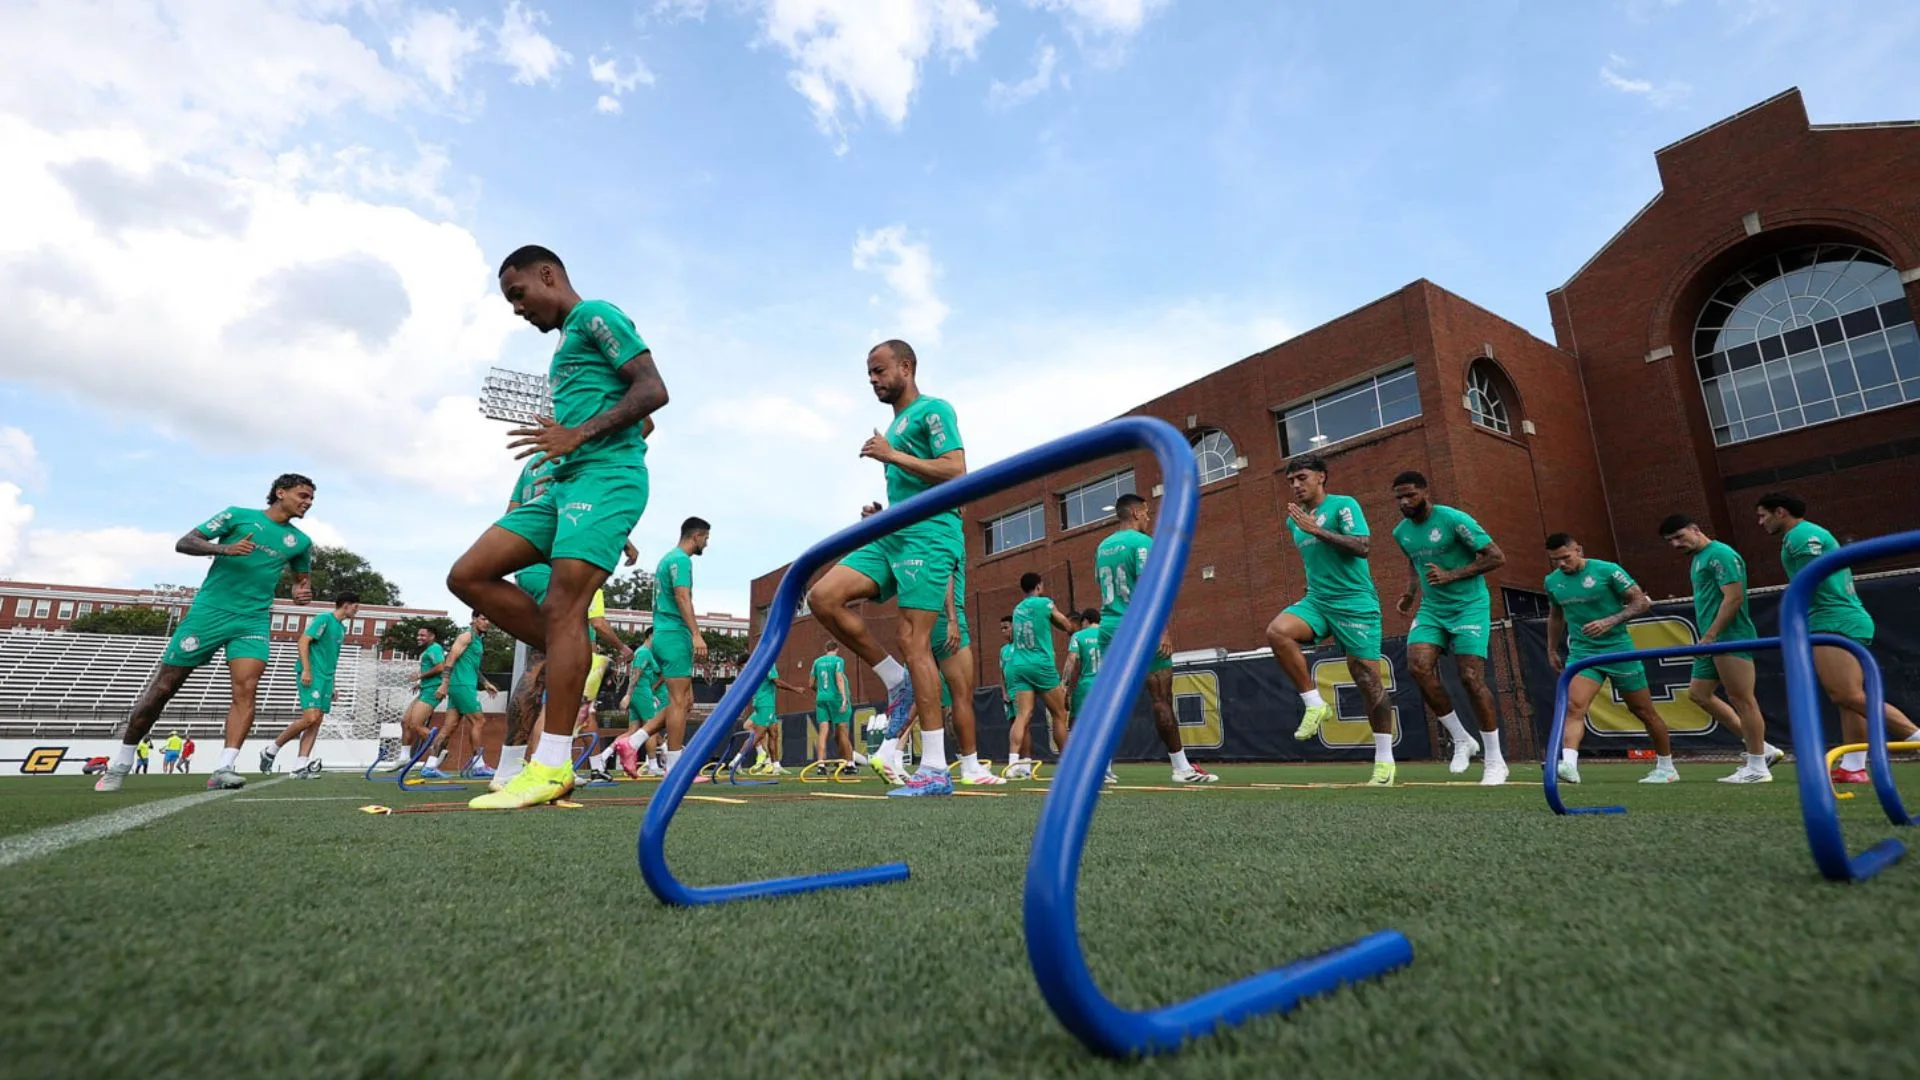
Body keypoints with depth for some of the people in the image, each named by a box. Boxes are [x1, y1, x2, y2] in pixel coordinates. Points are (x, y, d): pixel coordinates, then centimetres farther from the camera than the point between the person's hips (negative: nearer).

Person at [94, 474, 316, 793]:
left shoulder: (300, 542, 11)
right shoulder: (238, 515, 1)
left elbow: (302, 577, 25)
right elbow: (183, 543, -3)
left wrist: (302, 592, 1)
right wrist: (224, 548, -23)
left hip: (253, 620, 2)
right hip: (209, 611, -2)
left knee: (246, 689, -18)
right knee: (162, 688, 4)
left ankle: (224, 769, -22)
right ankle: (119, 766, 23)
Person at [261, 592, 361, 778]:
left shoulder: (341, 627, 19)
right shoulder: (324, 619, -6)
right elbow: (303, 641, -14)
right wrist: (306, 669, -21)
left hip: (325, 678, 9)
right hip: (311, 675, -9)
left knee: (317, 721, 1)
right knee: (310, 718, -16)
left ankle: (300, 766, 0)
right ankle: (271, 751, 3)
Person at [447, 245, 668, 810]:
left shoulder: (595, 316, 0)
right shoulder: (566, 342, 28)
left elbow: (653, 390, -13)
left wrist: (578, 435, -19)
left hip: (605, 476, -10)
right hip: (566, 482, 10)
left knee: (563, 607, -17)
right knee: (467, 576, 3)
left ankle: (553, 766, -13)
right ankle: (572, 659, 6)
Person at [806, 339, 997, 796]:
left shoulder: (933, 410, -1)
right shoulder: (896, 424, 25)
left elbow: (956, 471, -15)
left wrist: (892, 455, -13)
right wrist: (881, 510, 15)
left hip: (928, 534, -9)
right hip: (893, 535, 9)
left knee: (914, 640, -14)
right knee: (823, 596, -7)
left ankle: (936, 769, -8)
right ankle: (897, 681, 3)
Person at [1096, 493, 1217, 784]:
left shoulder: (1102, 547, 16)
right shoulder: (1142, 541, -7)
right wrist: (1162, 629, -20)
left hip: (1109, 629, 7)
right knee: (1162, 700, -1)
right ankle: (1182, 768, 6)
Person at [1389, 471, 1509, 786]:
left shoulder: (1454, 519, -14)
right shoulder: (1400, 532, 6)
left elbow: (1497, 557, -13)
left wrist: (1452, 575, -22)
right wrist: (1410, 592, 7)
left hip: (1469, 606, -5)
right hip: (1431, 609, 5)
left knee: (1471, 677, -12)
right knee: (1418, 666, -17)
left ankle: (1495, 760, 5)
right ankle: (1461, 739, 2)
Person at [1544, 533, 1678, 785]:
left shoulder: (1607, 570, -9)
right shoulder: (1552, 581, 4)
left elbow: (1641, 601, -8)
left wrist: (1610, 621, -22)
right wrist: (1551, 650, 20)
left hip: (1619, 649, -2)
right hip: (1581, 652, 3)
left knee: (1644, 711, 11)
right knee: (1574, 706, -19)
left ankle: (1666, 768, 30)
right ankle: (1569, 765, -30)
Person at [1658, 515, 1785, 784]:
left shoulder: (1720, 554, -11)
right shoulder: (1698, 558, 18)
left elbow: (1734, 597, -19)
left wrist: (1709, 635, -21)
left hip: (1729, 638, -10)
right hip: (1714, 641, 10)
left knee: (1742, 699, -4)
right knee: (1698, 694, 12)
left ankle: (1757, 767, 4)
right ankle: (1761, 748, 18)